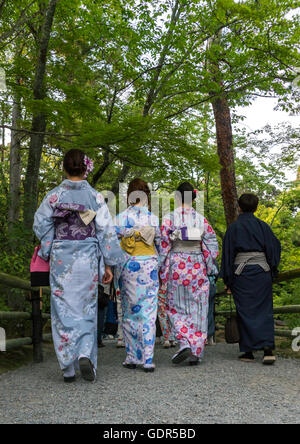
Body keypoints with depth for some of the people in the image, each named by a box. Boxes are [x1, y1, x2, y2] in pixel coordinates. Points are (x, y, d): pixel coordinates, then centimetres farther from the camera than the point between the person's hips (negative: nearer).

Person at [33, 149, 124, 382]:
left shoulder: (54, 195, -1)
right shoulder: (95, 196, -2)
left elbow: (40, 224, -3)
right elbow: (107, 230, -2)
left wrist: (49, 250, 12)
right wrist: (108, 264, 2)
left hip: (61, 259, 0)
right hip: (87, 258, 0)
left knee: (64, 309, 7)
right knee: (87, 309, 12)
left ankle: (68, 368, 10)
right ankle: (85, 355, -5)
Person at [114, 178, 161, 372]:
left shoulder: (120, 218, -1)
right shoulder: (154, 219, 0)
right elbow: (160, 246, 6)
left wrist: (115, 270, 8)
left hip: (128, 266, 0)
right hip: (149, 266, 0)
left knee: (129, 312, 11)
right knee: (148, 313, 2)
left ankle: (132, 357, 15)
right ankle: (148, 359, 1)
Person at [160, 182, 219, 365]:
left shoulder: (169, 218, -4)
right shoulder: (202, 219, 3)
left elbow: (164, 247, -5)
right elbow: (212, 247, 3)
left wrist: (163, 272, 3)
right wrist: (206, 268, 13)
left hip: (177, 266, -2)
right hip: (198, 266, 2)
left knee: (176, 307, 9)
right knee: (198, 309, 8)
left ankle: (184, 343, -9)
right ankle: (196, 352, 10)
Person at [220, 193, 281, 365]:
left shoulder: (233, 228, 0)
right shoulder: (263, 226, 3)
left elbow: (228, 254, -1)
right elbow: (275, 247, 0)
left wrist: (228, 280, 3)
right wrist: (272, 271, 9)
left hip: (241, 274, -1)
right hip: (262, 272, 1)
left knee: (245, 312, 6)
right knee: (264, 311, 5)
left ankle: (248, 351, 8)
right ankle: (268, 348, -9)